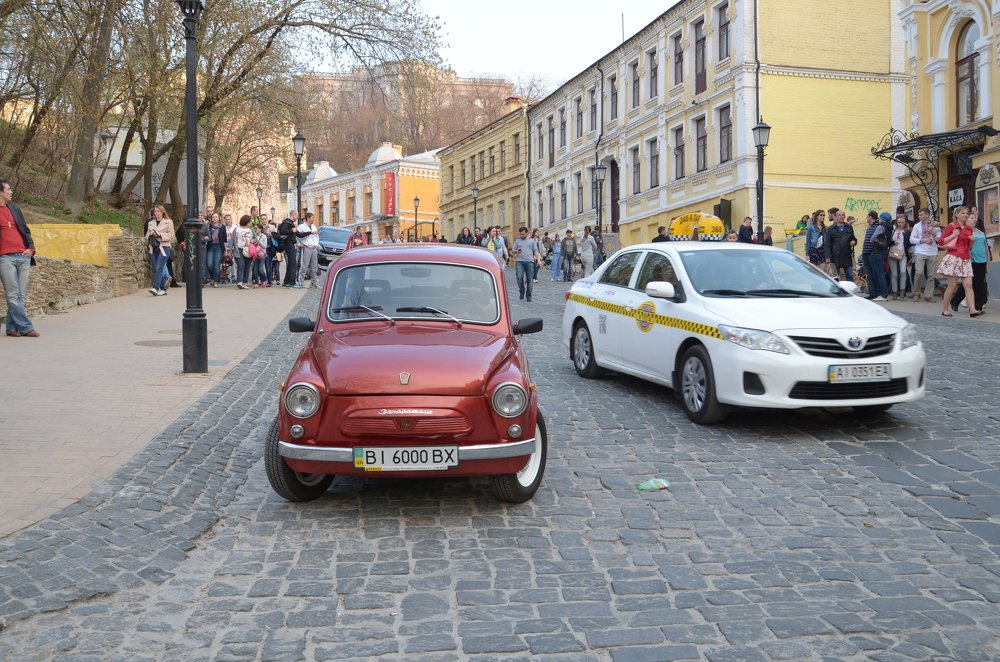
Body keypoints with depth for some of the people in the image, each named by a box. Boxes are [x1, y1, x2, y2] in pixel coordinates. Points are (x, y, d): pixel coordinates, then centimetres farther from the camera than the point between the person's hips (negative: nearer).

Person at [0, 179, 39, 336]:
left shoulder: (15, 209, 18)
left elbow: (25, 230, 23)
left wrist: (31, 248, 7)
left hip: (23, 257, 5)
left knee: (21, 295, 1)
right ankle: (25, 327, -9)